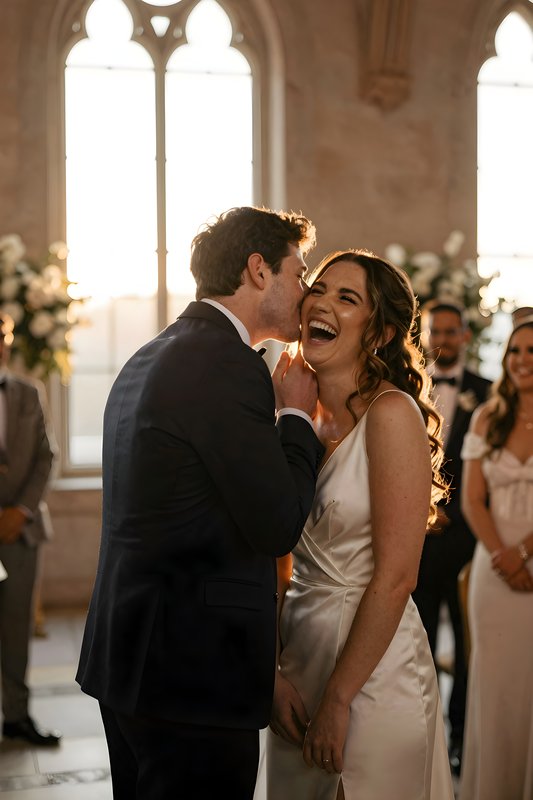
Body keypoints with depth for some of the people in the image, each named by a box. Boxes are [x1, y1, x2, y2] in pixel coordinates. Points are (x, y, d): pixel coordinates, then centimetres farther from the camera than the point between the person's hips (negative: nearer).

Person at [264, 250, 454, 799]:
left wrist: (338, 699, -15)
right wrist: (273, 671, -2)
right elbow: (278, 559, 7)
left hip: (373, 665, -6)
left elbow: (395, 576, -18)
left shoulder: (392, 413, -15)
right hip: (298, 649, 6)